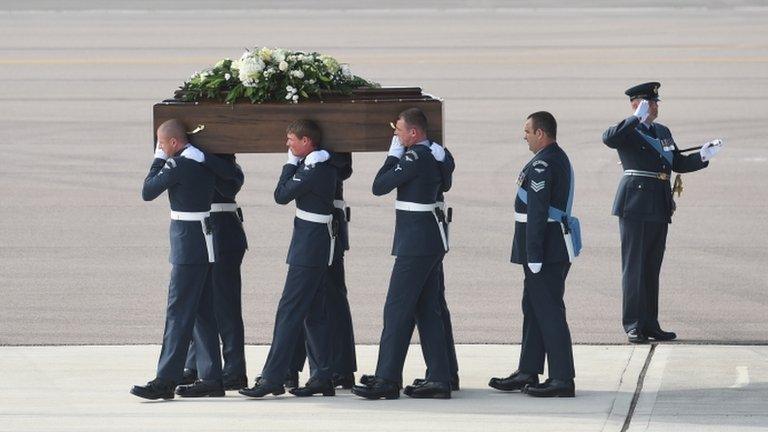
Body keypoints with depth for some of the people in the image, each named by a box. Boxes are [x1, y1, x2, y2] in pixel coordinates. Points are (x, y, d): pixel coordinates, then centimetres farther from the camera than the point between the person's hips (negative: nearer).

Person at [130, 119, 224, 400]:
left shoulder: (178, 164, -15)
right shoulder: (204, 161, 10)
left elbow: (147, 192, -8)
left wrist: (158, 159, 2)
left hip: (188, 241, -9)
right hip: (205, 239, 9)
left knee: (178, 312, -9)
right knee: (203, 312, 12)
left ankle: (165, 381, -10)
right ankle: (211, 379, 13)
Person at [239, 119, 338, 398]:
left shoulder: (311, 170, -18)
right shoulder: (326, 166, 10)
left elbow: (281, 195, -11)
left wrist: (291, 163, -3)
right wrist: (295, 163, 10)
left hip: (308, 247, -10)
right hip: (321, 246, 10)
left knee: (289, 311, -8)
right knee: (315, 313, 12)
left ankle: (272, 378, -9)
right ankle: (323, 377, 13)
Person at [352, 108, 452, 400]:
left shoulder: (415, 158, -17)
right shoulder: (434, 155, 12)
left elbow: (379, 186, -14)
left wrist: (394, 154, -3)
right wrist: (398, 155, 14)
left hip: (415, 244, -10)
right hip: (432, 243, 10)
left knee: (397, 310, -6)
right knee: (427, 311, 11)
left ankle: (387, 380, -6)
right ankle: (439, 379, 9)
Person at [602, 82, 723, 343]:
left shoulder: (662, 132, 17)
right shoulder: (627, 132, -6)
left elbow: (679, 164, 21)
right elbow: (608, 139, -28)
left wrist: (703, 156, 5)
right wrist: (636, 119, -28)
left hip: (659, 208, 7)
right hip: (635, 206, -7)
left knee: (652, 268, 11)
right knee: (634, 266, -4)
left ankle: (650, 324, 15)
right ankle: (633, 326, -2)